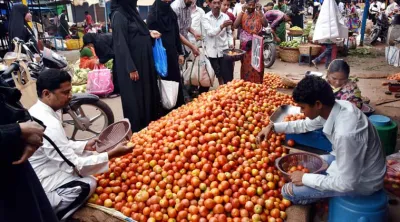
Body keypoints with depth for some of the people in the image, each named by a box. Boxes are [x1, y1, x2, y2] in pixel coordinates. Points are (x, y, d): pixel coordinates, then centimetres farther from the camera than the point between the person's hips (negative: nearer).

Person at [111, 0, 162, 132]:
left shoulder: (131, 11, 11)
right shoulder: (118, 15, -15)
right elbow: (121, 44, -18)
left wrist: (149, 34, 2)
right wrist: (131, 68, -20)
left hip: (143, 61, 9)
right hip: (132, 64, -9)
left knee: (148, 94, 15)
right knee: (135, 98, 1)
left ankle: (149, 126, 29)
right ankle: (137, 130, 16)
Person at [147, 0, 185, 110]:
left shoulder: (172, 14, 10)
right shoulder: (152, 16, -6)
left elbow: (177, 35, 14)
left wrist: (180, 53, 12)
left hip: (172, 53, 6)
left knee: (176, 80, 9)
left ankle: (179, 107, 20)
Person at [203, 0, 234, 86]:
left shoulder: (225, 16, 3)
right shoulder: (206, 18, -4)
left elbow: (229, 32, 13)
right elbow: (210, 33, -17)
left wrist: (231, 44, -2)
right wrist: (222, 26, -31)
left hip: (224, 49, 1)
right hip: (212, 51, -1)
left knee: (228, 77, -4)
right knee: (219, 75, 12)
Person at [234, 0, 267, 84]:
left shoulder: (258, 14, 3)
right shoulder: (242, 15, 2)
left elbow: (265, 24, -12)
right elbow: (235, 26, -15)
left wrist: (260, 12, -17)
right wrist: (242, 12, -16)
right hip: (245, 44, 0)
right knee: (246, 64, 5)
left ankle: (257, 84, 11)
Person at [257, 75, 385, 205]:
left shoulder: (345, 134, -39)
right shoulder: (336, 107, -13)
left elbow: (347, 183, -29)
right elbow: (306, 125, 7)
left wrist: (305, 178, -20)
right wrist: (273, 127, -1)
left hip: (361, 181, -8)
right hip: (352, 160, 8)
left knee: (289, 191, -7)